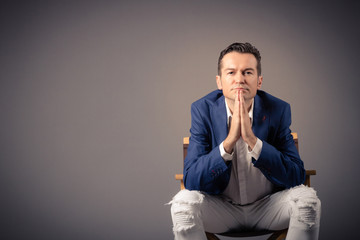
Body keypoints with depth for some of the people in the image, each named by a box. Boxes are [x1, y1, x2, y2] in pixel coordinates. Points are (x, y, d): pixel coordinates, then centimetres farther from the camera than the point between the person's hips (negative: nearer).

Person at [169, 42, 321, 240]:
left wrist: (252, 140, -31)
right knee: (184, 201, -29)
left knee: (307, 198, -26)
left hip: (267, 207, 1)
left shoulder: (278, 110, -11)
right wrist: (229, 140, -33)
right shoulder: (203, 110, -11)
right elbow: (191, 180, -18)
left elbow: (296, 177, -18)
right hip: (221, 207, -1)